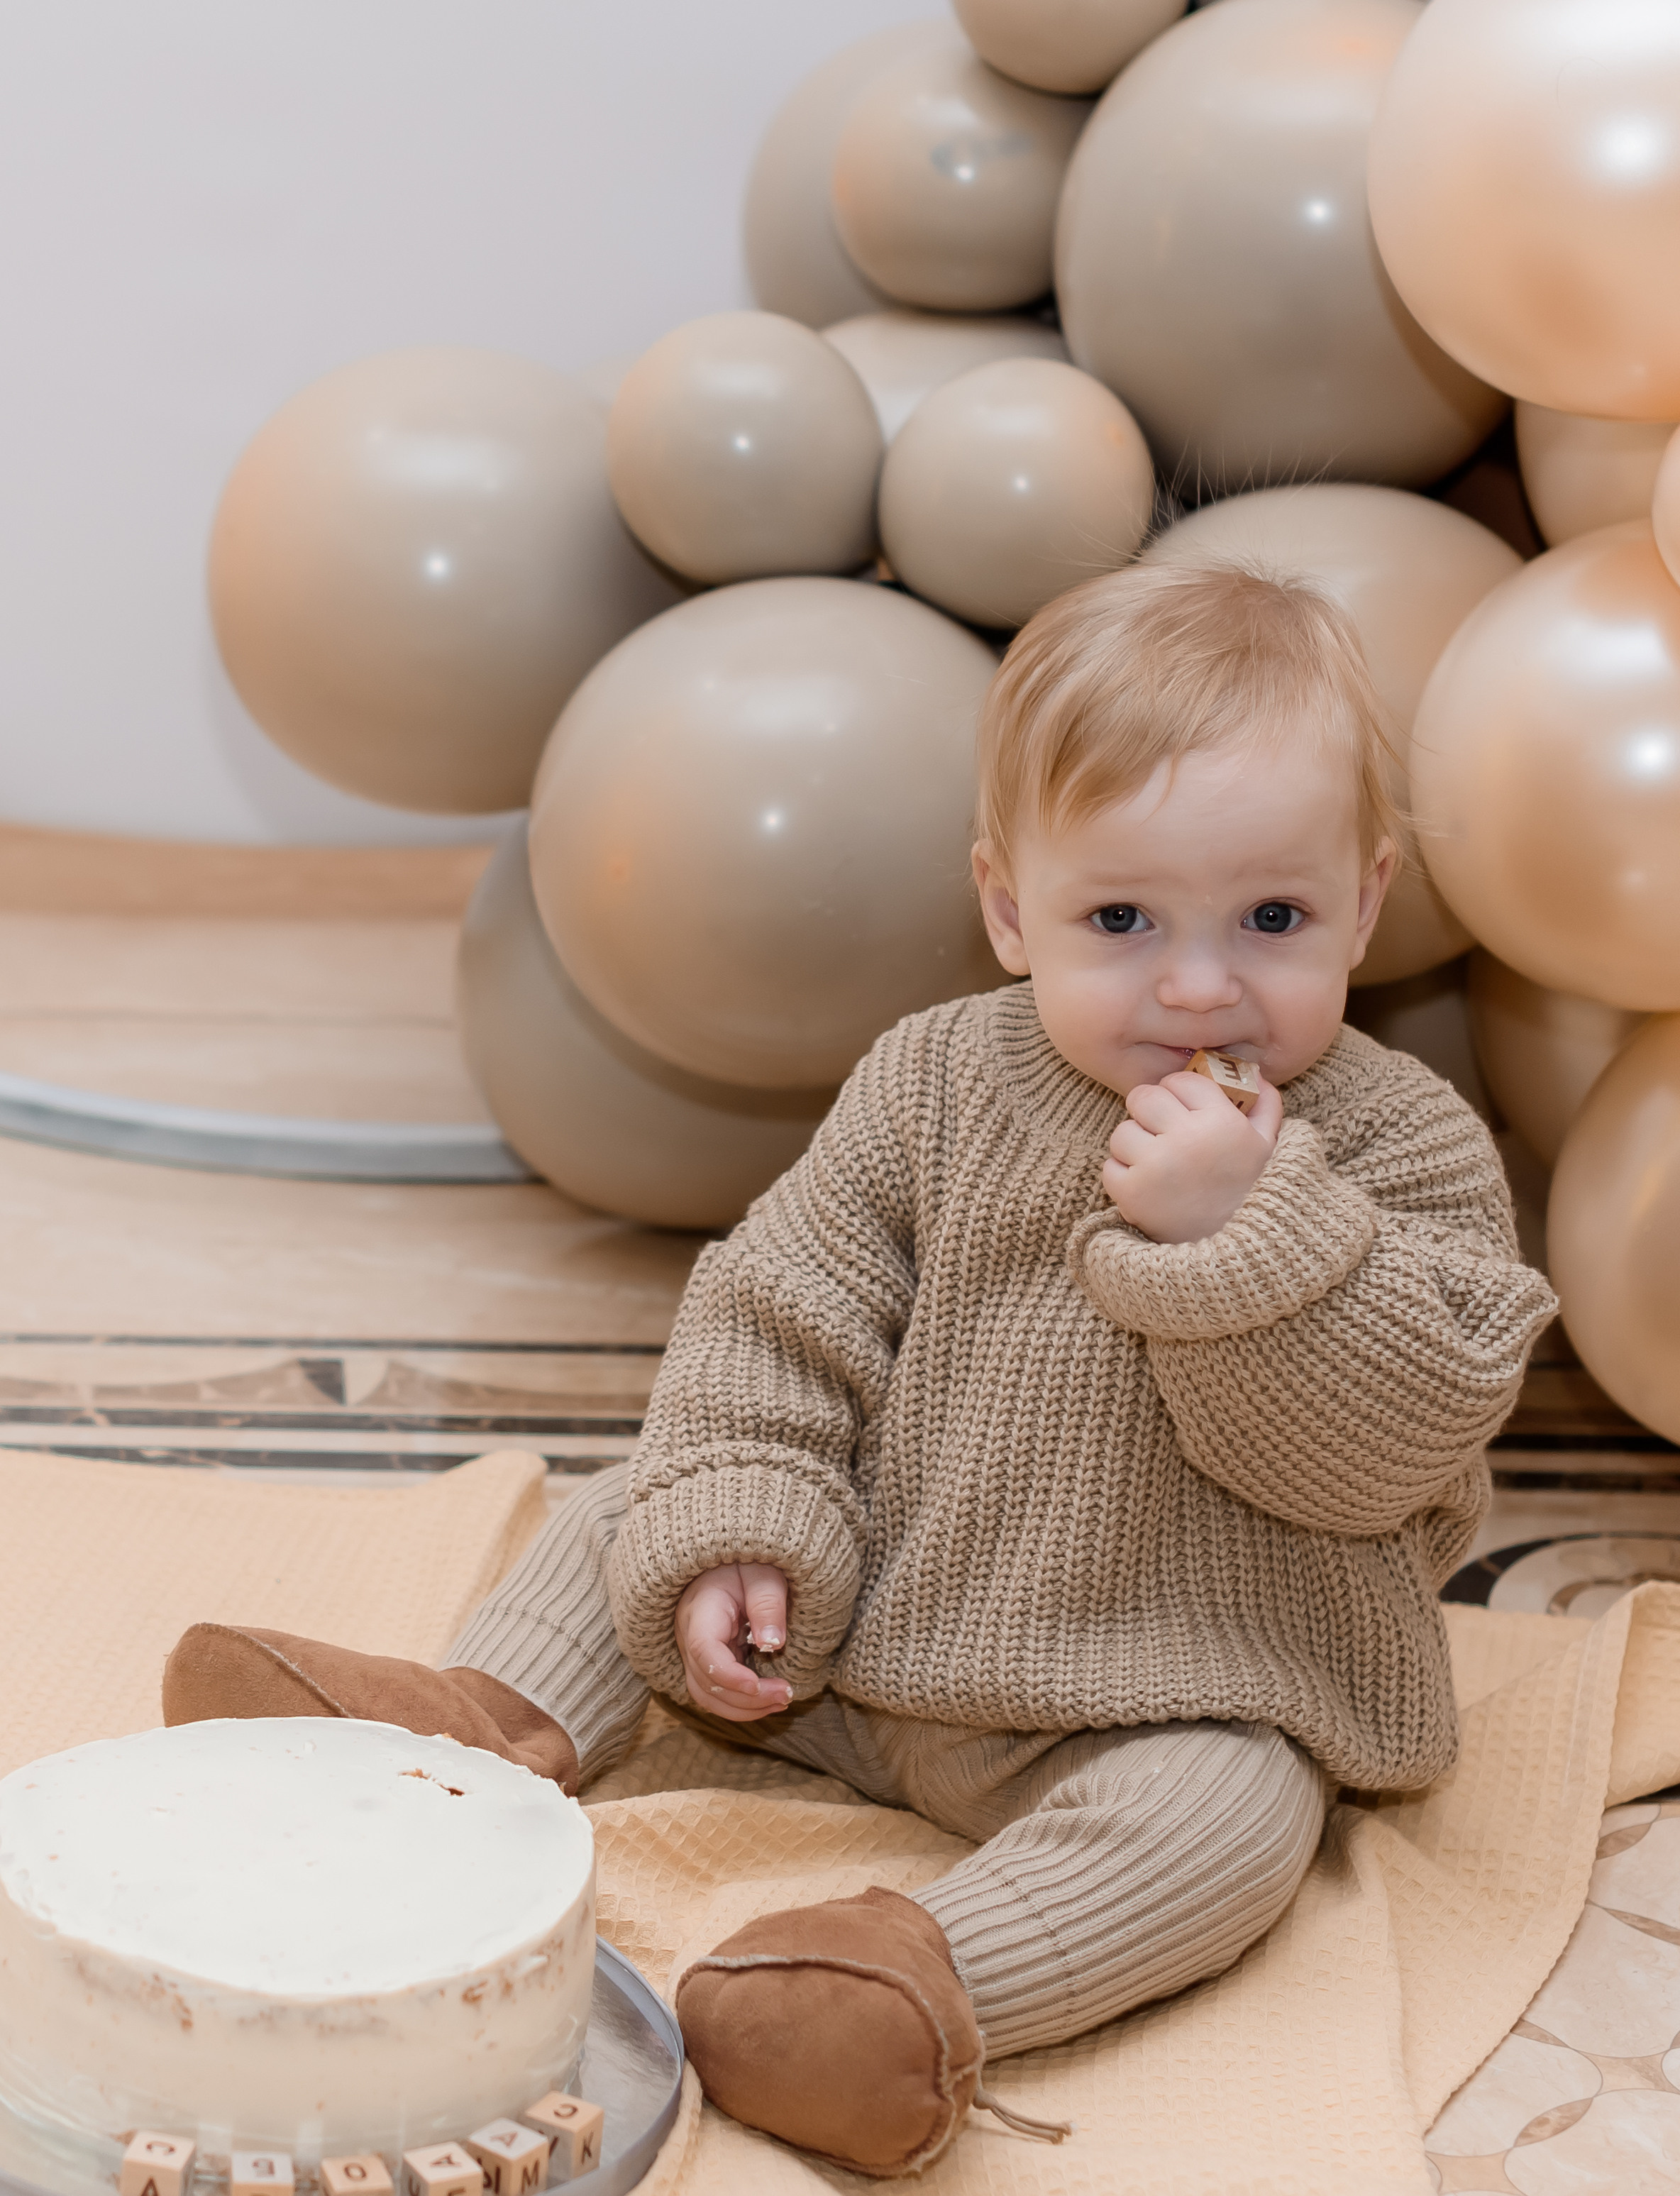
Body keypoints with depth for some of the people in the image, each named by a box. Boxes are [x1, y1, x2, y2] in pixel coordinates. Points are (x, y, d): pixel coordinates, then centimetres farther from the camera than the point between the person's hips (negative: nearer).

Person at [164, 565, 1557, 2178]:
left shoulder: (1407, 1151, -13)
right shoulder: (935, 1088, -5)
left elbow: (1389, 1442, -23)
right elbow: (780, 1315, -2)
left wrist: (1242, 1228, -34)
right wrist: (731, 1535, -15)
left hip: (1168, 1693, -4)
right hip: (864, 1627, 4)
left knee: (1229, 1818, -32)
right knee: (640, 1516, 2)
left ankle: (931, 1979, -47)